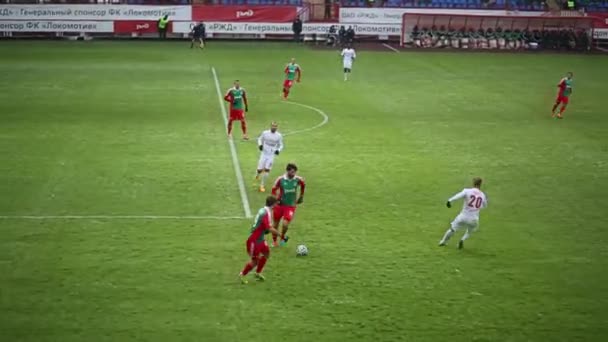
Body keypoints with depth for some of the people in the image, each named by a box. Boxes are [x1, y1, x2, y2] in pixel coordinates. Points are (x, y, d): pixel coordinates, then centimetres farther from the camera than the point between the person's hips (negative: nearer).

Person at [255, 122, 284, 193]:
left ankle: (262, 185, 5)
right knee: (260, 170, 0)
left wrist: (278, 150, -14)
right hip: (264, 153, 0)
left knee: (267, 170, -9)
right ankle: (257, 176, 38)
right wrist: (260, 145, -11)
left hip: (271, 155, 0)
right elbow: (260, 139, 10)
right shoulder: (265, 133, -5)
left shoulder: (279, 136, -5)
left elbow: (281, 145, 7)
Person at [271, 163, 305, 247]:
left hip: (290, 206, -1)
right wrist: (276, 198, -12)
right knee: (276, 223, 12)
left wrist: (301, 196, 19)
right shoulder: (280, 179, -14)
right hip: (280, 205, 1)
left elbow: (303, 186, 12)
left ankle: (283, 237, 17)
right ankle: (274, 241, 35)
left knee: (285, 224, -16)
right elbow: (274, 189, 0)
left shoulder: (298, 179, -10)